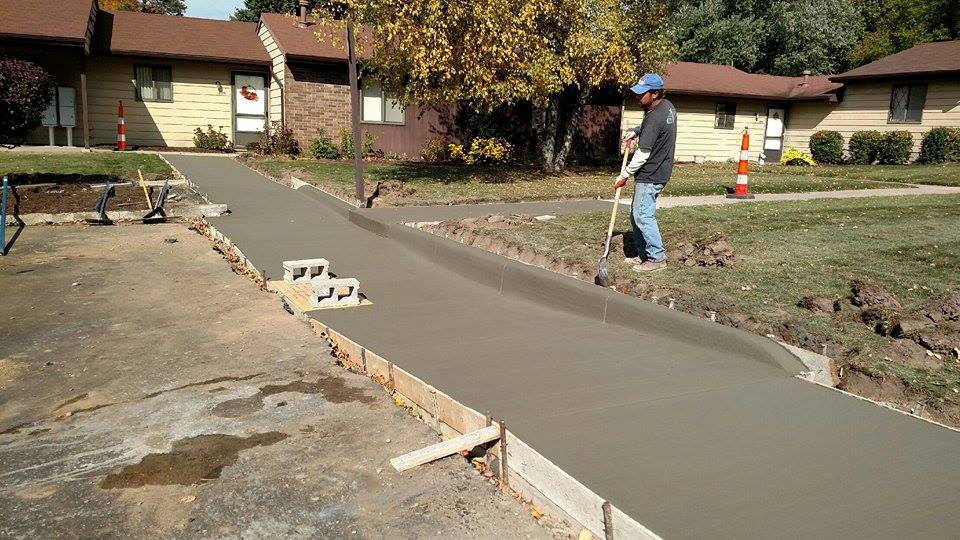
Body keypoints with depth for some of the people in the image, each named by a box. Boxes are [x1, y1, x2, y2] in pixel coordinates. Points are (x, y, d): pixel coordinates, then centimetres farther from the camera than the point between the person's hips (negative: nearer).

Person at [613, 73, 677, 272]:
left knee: (643, 216, -7)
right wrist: (634, 132, 10)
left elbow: (643, 154, -22)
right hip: (659, 171, 10)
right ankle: (644, 254, 21)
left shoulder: (655, 118, -23)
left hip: (650, 175, -10)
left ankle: (658, 258, 0)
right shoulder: (667, 106, 7)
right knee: (636, 214, 14)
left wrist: (624, 175, -12)